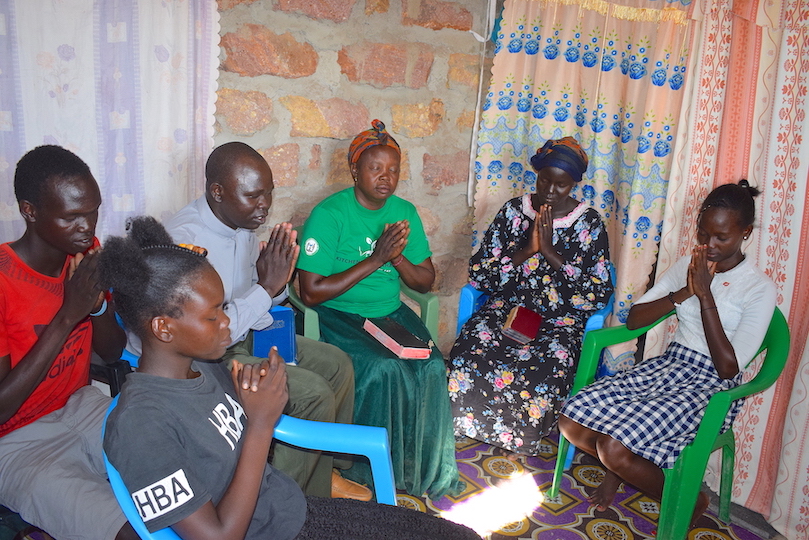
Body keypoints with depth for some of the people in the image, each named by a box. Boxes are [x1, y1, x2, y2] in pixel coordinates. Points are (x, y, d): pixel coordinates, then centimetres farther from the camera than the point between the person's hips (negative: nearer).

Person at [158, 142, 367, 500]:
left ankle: (327, 470, 19)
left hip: (247, 336, 9)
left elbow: (263, 305, 11)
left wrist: (276, 280, -12)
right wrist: (266, 287, -25)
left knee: (337, 365, 3)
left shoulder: (244, 224, 0)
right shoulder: (185, 239, -27)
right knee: (313, 393, -20)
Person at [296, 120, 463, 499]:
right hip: (340, 315, -5)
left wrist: (398, 257, -15)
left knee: (432, 366, -19)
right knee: (384, 368, -29)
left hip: (392, 312, 5)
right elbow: (311, 292, -18)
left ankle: (426, 470, -1)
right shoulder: (329, 214, -12)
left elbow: (426, 282, 8)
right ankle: (375, 473, -7)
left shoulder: (405, 212, 6)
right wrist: (374, 259, -21)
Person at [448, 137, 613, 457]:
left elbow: (598, 295, -9)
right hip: (506, 309, 2)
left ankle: (518, 438, 2)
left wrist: (550, 252, -14)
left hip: (559, 320, -1)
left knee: (544, 374, -31)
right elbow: (477, 274, -2)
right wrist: (526, 251, -13)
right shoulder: (513, 211, 4)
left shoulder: (589, 224, 0)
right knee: (468, 354, -29)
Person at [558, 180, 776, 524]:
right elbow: (633, 320, 1)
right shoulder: (689, 265, 5)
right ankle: (618, 468, 19)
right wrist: (684, 292, -13)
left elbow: (728, 368, -17)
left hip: (711, 387, -5)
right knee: (571, 421, -14)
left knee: (615, 448, -25)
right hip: (667, 366, 5)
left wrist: (705, 295, -19)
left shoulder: (760, 289, -10)